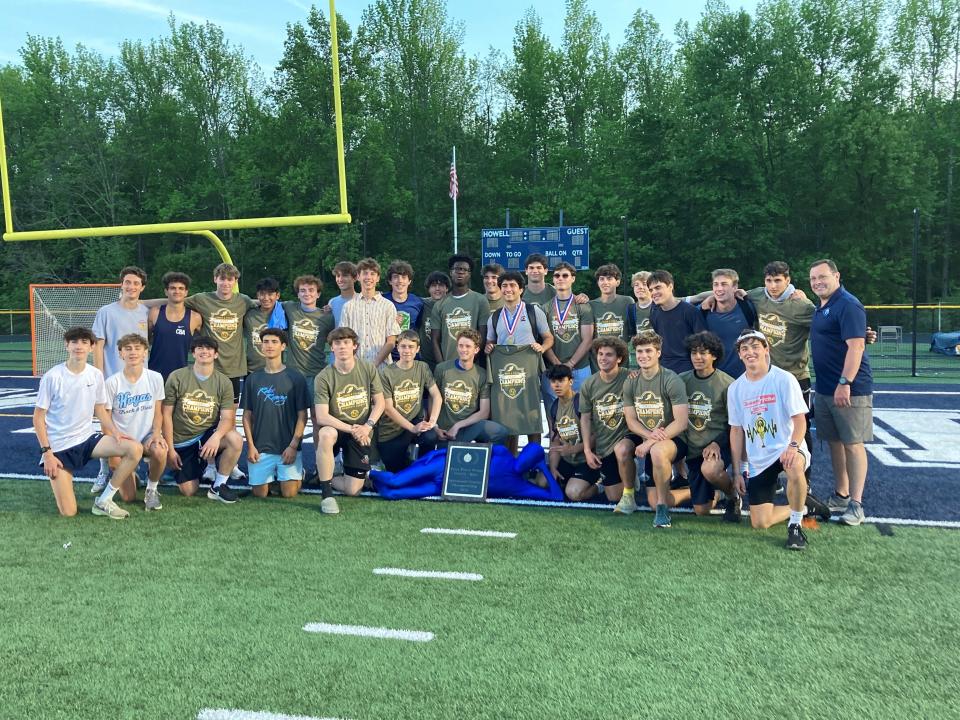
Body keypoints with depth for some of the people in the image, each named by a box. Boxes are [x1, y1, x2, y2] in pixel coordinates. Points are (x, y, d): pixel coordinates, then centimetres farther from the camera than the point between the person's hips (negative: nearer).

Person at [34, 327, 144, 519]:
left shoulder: (96, 375, -1)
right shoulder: (52, 377, -13)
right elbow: (38, 417, -7)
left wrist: (115, 431, -7)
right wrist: (47, 452, -13)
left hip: (87, 438, 4)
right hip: (59, 446, -4)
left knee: (135, 449, -20)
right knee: (68, 512, -12)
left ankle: (104, 501, -6)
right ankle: (57, 477, 23)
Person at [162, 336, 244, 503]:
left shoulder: (224, 382, -3)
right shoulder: (177, 377, -6)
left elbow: (227, 418, -11)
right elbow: (166, 414, -4)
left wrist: (216, 436, -33)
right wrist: (170, 449, -8)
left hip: (208, 435, 1)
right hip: (181, 441, 0)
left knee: (236, 440, -32)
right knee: (189, 491, -7)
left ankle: (218, 486, -10)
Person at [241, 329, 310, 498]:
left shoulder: (295, 378, -1)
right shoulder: (253, 379, 6)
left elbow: (302, 415, -2)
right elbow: (247, 415, 8)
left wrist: (293, 446, -10)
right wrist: (250, 446, -2)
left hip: (288, 447, -2)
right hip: (260, 447, 2)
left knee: (289, 493, -10)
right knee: (260, 493, -3)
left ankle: (299, 473, 22)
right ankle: (272, 475, 29)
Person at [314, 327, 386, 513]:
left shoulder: (368, 369, -4)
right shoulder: (324, 377, -13)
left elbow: (379, 403, 2)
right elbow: (321, 417, -18)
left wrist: (367, 426, -14)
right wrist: (351, 429, -26)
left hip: (361, 434, 2)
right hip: (336, 429, -2)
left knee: (353, 490, -9)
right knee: (326, 434, -41)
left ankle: (324, 476, 26)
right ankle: (327, 495, -26)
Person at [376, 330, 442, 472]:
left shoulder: (423, 368, 1)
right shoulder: (386, 373, -10)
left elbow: (437, 396, -5)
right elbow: (388, 408, -14)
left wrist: (432, 421, -22)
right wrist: (413, 428, -24)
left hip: (416, 424, 2)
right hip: (390, 433, -2)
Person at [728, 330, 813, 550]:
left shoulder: (784, 379, -8)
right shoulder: (735, 388, 4)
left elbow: (799, 420, -12)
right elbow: (736, 430, 9)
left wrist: (793, 446, -33)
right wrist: (738, 471, 7)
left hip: (785, 450, -4)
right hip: (757, 462, 4)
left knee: (794, 466, -41)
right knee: (760, 523, -4)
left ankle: (795, 524, -16)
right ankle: (799, 507, 27)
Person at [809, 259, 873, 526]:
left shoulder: (847, 305, -14)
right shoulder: (821, 308, 15)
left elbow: (856, 346, -22)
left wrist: (845, 383, -26)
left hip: (849, 390, -9)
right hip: (825, 389, 9)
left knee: (853, 444, -4)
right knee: (834, 442, 14)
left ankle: (855, 504, 1)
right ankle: (840, 496, 24)